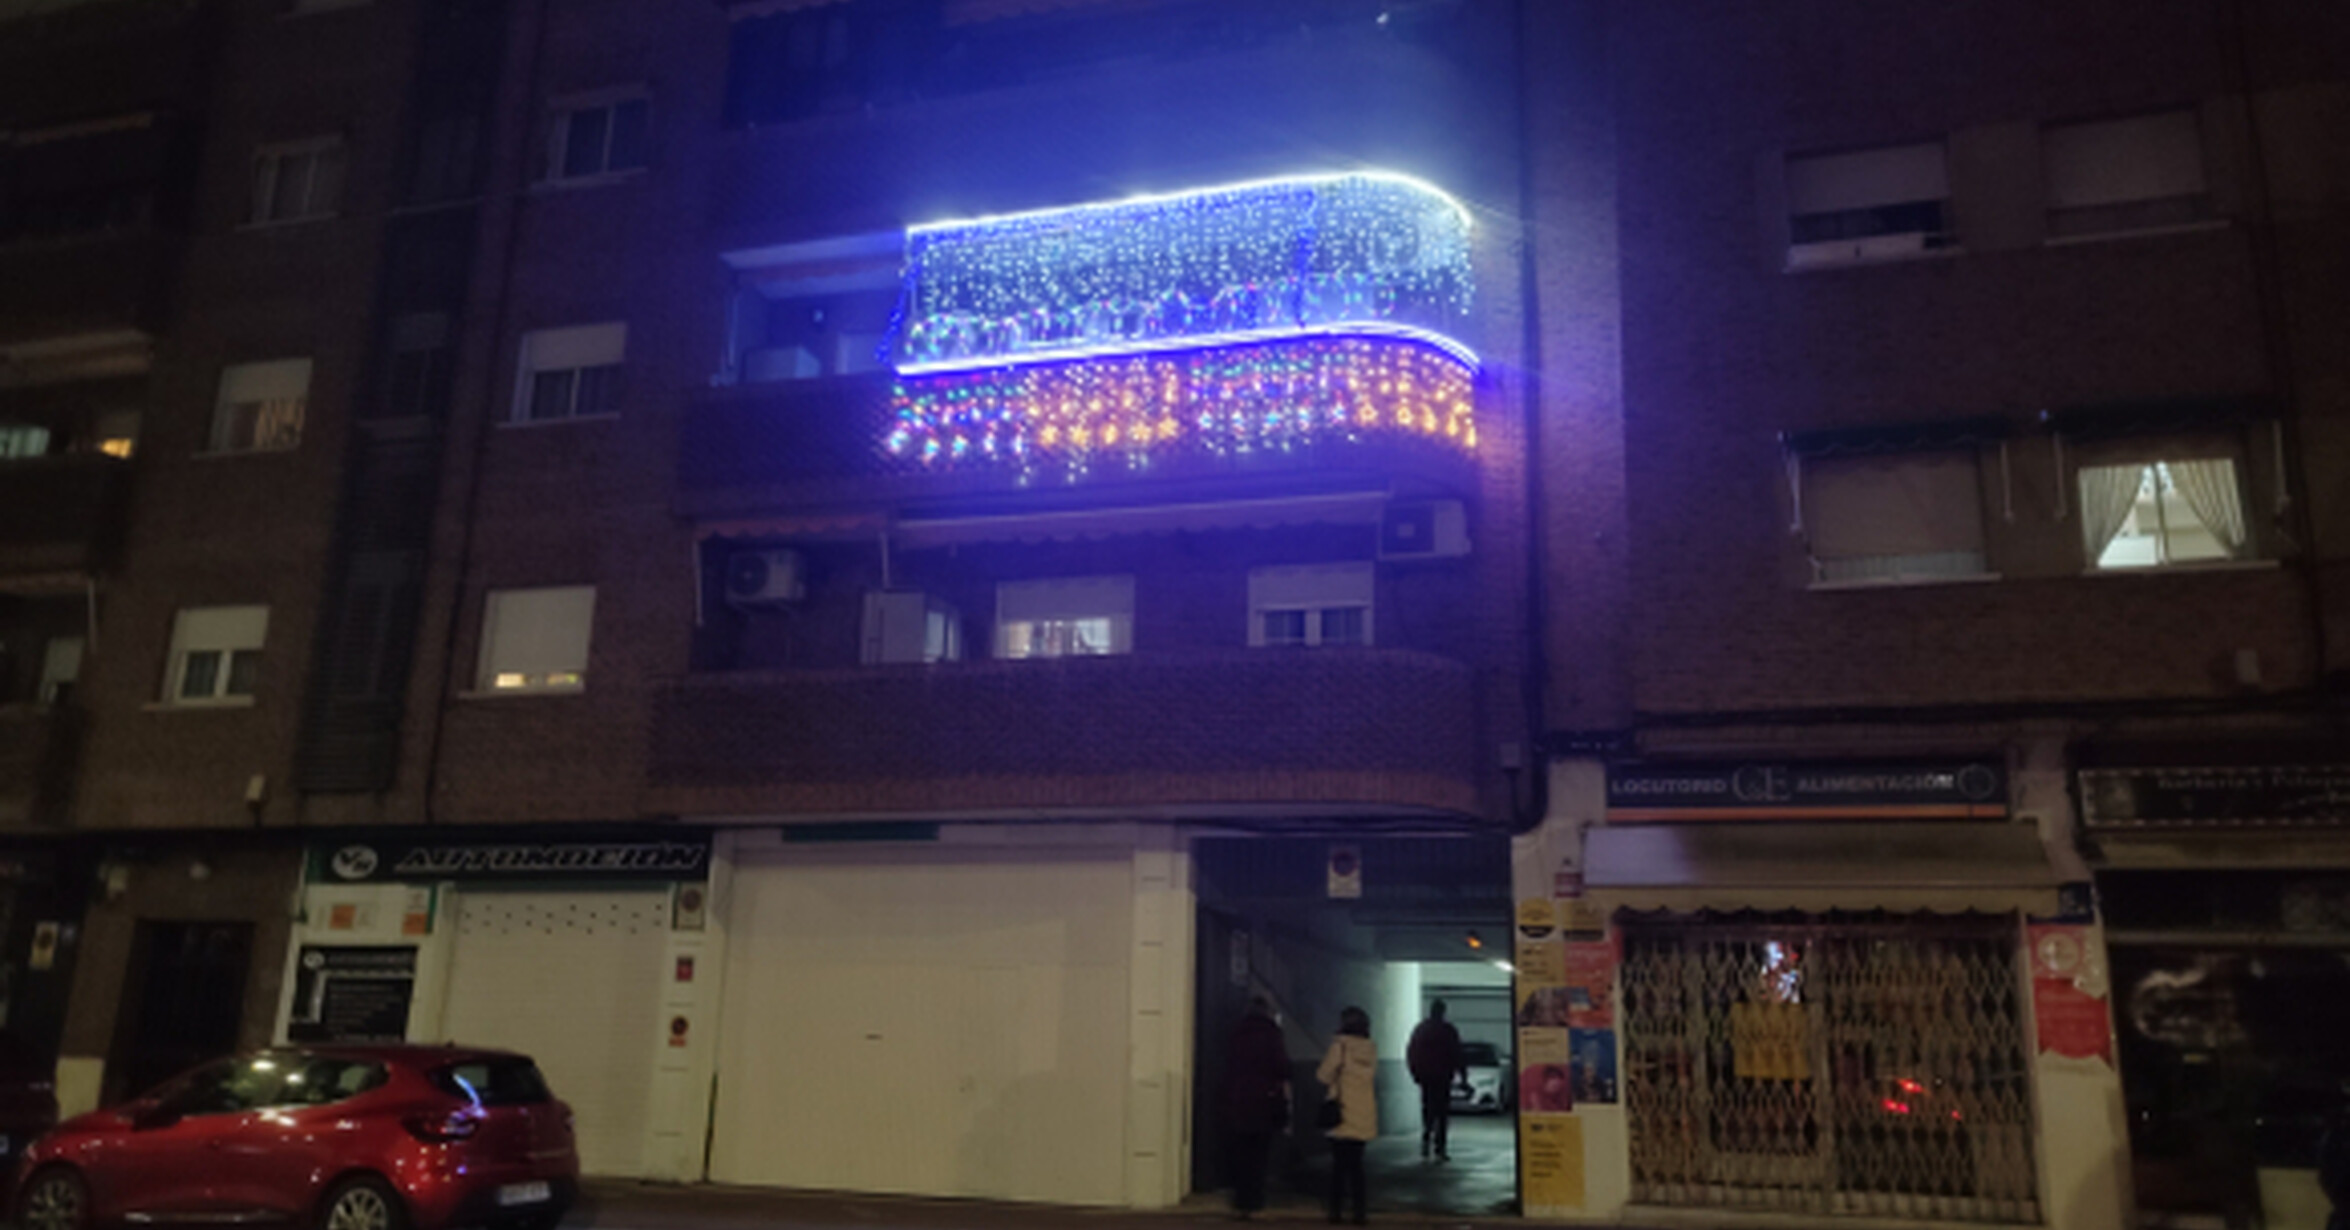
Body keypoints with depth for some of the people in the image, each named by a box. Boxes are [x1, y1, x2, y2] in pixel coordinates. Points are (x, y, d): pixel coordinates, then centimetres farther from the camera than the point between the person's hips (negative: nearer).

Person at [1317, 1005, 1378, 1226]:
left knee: (1339, 1164, 4)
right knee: (1356, 1164, 12)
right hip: (1365, 1119, 4)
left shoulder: (1340, 1046, -10)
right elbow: (1374, 1082, 13)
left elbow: (1324, 1076, -10)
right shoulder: (1371, 1050, 4)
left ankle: (1336, 1209, 5)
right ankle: (1360, 1211, 8)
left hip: (1343, 1117, -4)